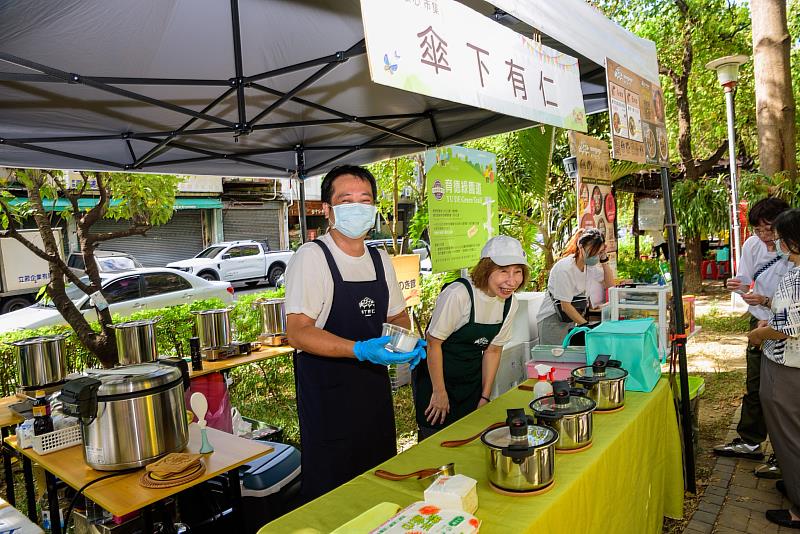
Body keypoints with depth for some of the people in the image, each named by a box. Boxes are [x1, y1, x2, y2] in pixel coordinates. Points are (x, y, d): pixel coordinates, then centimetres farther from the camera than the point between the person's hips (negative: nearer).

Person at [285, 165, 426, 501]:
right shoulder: (311, 257, -14)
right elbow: (298, 333, -20)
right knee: (331, 492, 7)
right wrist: (360, 350, -31)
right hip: (327, 394, -6)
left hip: (375, 385, 7)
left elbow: (397, 315, 17)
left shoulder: (380, 259, 6)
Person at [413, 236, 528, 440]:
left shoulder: (510, 303, -6)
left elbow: (493, 349, 4)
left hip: (471, 381, 6)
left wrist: (485, 396, 6)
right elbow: (434, 342, -20)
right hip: (435, 376, -6)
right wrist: (440, 392, -13)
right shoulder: (458, 294, -27)